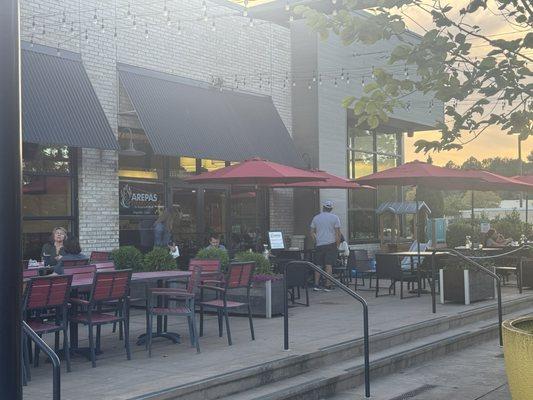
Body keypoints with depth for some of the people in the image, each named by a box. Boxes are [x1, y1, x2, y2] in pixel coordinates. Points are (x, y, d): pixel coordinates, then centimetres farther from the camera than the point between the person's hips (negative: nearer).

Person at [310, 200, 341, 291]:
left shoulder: (316, 218, 7)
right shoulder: (335, 218, -2)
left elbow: (312, 233, 8)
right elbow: (338, 233, -6)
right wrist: (337, 245, 2)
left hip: (319, 245, 3)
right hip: (331, 244, -3)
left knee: (319, 265, 8)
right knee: (328, 265, -3)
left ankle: (316, 285, 5)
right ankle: (328, 285, -4)